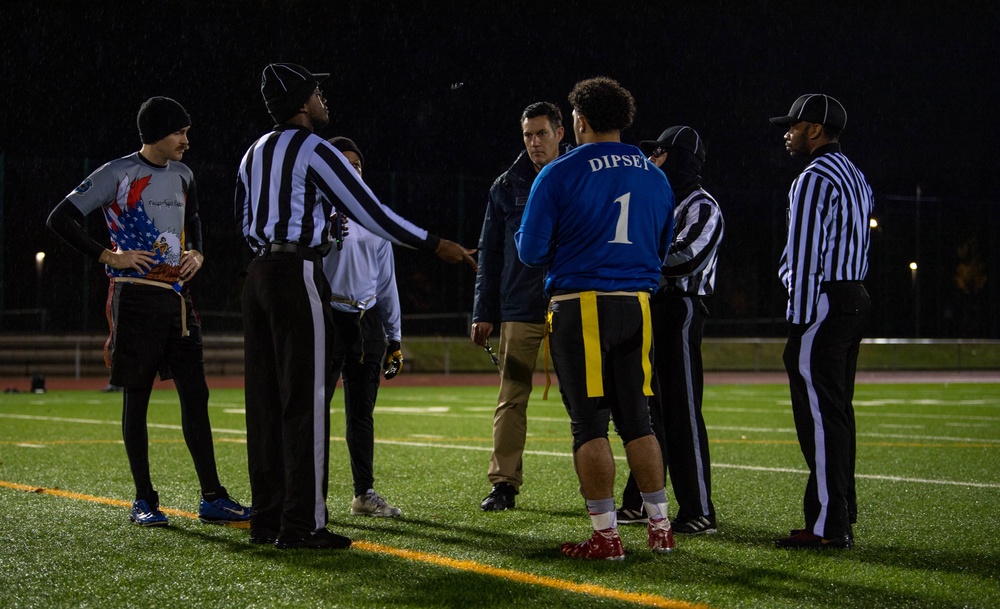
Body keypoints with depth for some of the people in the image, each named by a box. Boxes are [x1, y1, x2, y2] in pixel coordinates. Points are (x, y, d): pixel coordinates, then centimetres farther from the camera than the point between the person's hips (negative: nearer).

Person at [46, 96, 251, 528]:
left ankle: (212, 499, 5)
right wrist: (109, 256, -15)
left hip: (178, 295, 6)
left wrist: (197, 253, 11)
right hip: (136, 296, -6)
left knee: (196, 396, 3)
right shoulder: (118, 174, -8)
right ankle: (144, 501, 7)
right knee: (136, 399, 0)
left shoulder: (182, 175, 13)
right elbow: (60, 219, -10)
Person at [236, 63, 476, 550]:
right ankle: (301, 523, -7)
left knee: (266, 399, 9)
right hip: (298, 275, -8)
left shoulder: (255, 153, 17)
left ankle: (267, 518, 12)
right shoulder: (313, 150, -7)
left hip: (259, 272, 8)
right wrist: (435, 245, -3)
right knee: (305, 400, -6)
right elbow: (371, 212, -9)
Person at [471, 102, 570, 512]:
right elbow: (490, 254, 11)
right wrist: (483, 313, 5)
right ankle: (503, 483, 1)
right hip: (519, 311, 1)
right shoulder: (507, 186, 9)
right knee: (511, 399, -3)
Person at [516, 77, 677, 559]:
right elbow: (663, 248, 20)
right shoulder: (654, 177, 11)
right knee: (636, 419, 11)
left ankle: (605, 534, -2)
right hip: (637, 303, 5)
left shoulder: (559, 174, -6)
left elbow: (531, 251, -5)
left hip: (580, 305, -5)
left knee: (590, 423, -1)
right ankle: (660, 527, 12)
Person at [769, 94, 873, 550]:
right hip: (854, 300, 10)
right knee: (837, 412, 13)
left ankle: (827, 525, -10)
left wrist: (799, 319, -16)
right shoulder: (855, 177, 19)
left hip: (822, 305, -10)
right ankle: (841, 514, 17)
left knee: (820, 415, -9)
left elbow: (806, 255, -16)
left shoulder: (816, 178, -12)